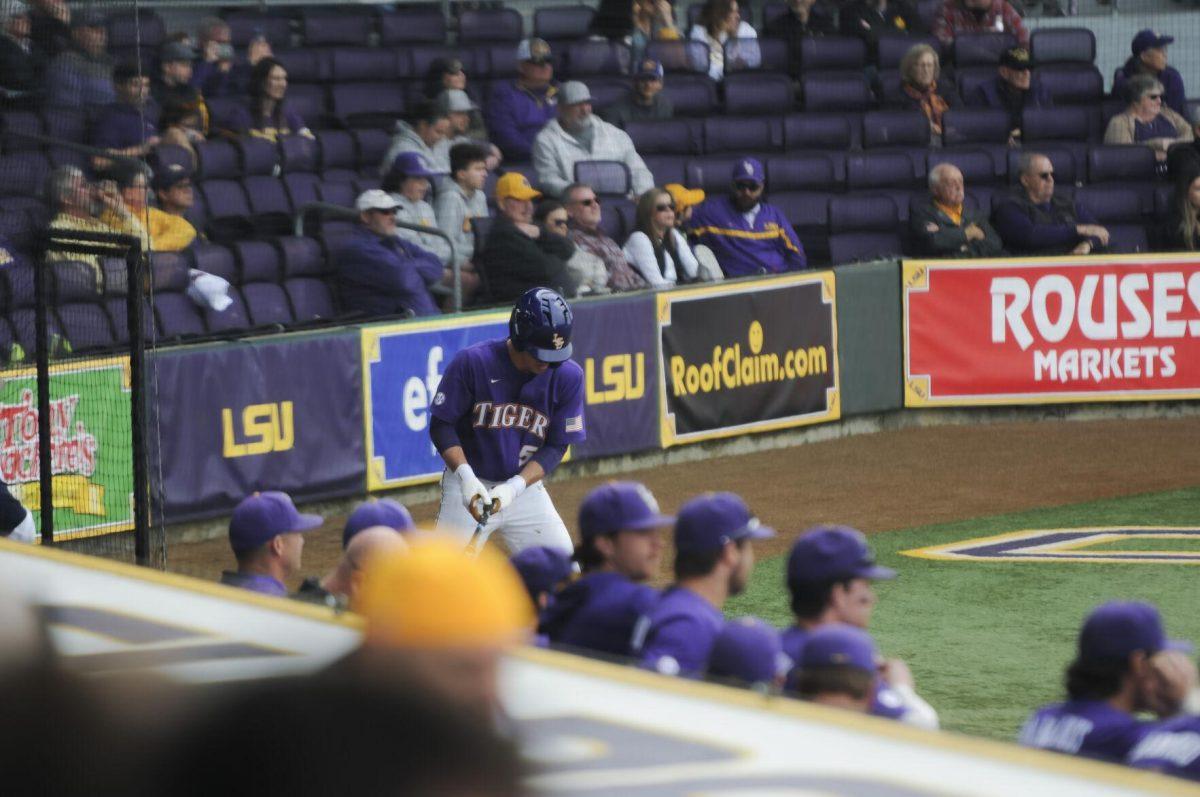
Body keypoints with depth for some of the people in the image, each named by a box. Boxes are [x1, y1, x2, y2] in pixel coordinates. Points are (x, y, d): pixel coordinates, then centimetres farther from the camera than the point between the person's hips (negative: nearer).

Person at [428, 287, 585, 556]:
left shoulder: (568, 376, -9)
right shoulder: (472, 362, -16)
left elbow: (556, 446, -4)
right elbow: (441, 425, -9)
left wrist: (515, 486, -19)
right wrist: (465, 476, -24)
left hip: (525, 487, 3)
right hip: (470, 485, -3)